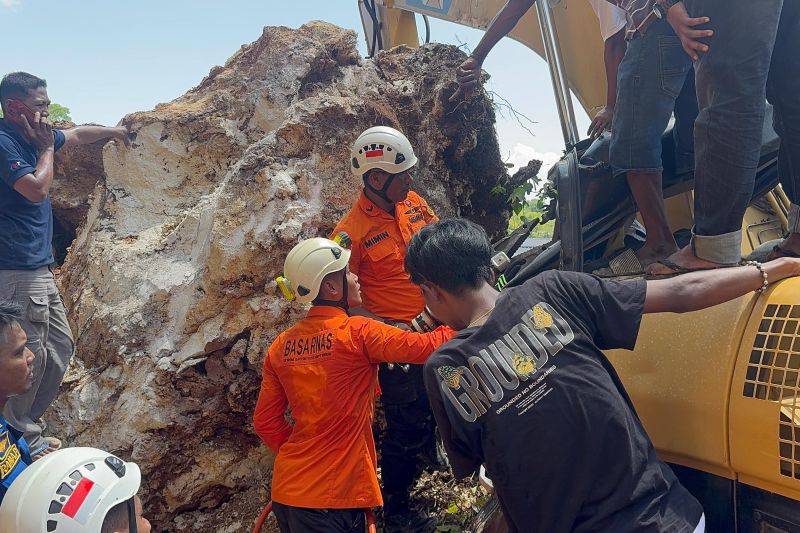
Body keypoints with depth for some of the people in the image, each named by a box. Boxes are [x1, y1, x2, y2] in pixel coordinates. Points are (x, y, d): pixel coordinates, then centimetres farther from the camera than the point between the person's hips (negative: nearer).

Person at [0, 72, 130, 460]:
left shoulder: (34, 137, 13)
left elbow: (77, 134, 31)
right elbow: (37, 190, -21)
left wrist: (113, 131, 46)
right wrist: (47, 148, -9)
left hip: (39, 268, 10)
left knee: (60, 345, 15)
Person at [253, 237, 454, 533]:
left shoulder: (280, 346, 2)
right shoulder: (358, 333, -16)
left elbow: (265, 422, 7)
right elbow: (427, 346, -17)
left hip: (286, 490, 6)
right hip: (330, 497, -6)